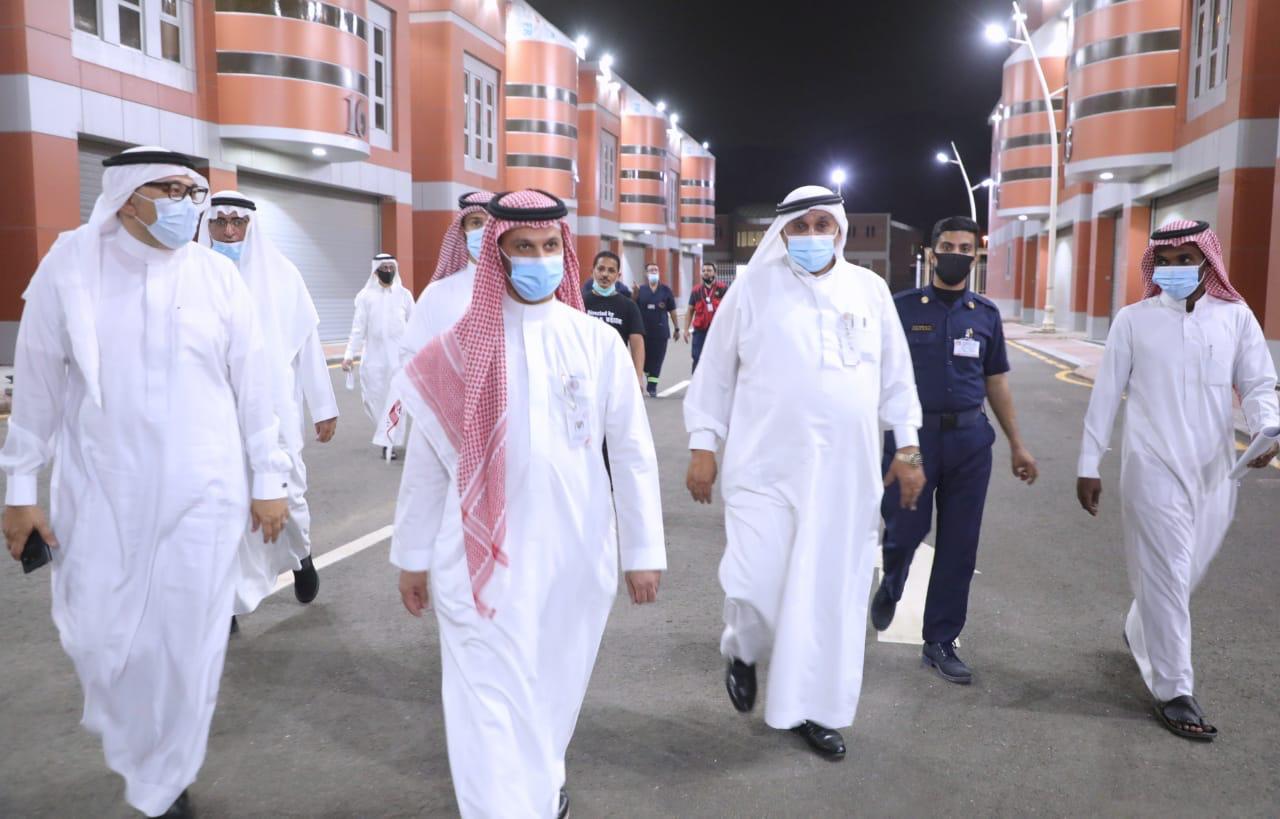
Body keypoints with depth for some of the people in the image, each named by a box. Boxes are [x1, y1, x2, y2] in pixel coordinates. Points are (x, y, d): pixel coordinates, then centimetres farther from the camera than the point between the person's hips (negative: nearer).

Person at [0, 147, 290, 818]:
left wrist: (270, 480, 2)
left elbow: (253, 385, 1)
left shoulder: (217, 274, -2)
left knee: (187, 643, 5)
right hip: (101, 491, 0)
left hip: (202, 491, 0)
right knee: (96, 637, 7)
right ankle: (136, 737, 42)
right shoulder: (69, 266, -3)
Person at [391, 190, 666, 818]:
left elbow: (633, 452, 2)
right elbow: (425, 460, 4)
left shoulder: (598, 342, -1)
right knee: (490, 701, -1)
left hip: (575, 554, 2)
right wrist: (412, 555, 8)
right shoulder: (459, 346, -2)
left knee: (555, 687, 18)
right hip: (484, 556, -1)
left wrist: (644, 549, 2)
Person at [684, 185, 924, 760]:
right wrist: (703, 446, -1)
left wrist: (908, 446, 10)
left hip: (847, 471, 3)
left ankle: (811, 707, 26)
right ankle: (742, 650, 29)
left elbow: (895, 375, 14)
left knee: (833, 590, 8)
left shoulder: (870, 290, 8)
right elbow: (716, 371, 3)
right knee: (756, 584, -7)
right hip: (766, 467, -3)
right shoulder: (754, 287, -1)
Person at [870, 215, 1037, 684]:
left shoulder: (986, 315, 10)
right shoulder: (903, 307, 0)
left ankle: (940, 643, 19)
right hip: (912, 435, -3)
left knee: (959, 545, 6)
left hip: (969, 440, 3)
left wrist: (1017, 445, 15)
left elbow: (996, 382, 16)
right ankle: (890, 588, 35)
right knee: (905, 530, -1)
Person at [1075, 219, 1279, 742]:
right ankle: (1174, 692, 7)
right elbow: (1106, 395, 1)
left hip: (1215, 470, 3)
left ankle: (1140, 633, 44)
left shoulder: (1236, 317, 4)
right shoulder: (1134, 320, -1)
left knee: (1186, 572, 15)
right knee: (1167, 575, -3)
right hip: (1153, 468, -3)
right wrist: (1088, 465, 0)